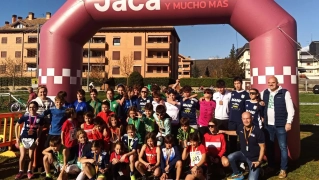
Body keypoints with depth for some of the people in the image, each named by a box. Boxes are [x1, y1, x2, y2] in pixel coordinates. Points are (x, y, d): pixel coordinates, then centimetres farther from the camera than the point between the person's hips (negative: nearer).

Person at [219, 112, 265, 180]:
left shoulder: (258, 131, -22)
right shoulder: (240, 127, -7)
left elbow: (262, 147, -14)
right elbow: (236, 132, 18)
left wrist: (259, 161, -20)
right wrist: (223, 131, 16)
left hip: (254, 158, -4)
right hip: (243, 154, 4)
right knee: (230, 157, -24)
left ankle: (257, 171, 21)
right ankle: (238, 174, 4)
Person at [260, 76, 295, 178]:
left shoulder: (285, 93, -7)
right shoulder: (264, 93, 7)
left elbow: (290, 109, -7)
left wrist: (289, 122, -13)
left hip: (280, 125, -4)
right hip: (268, 125, 4)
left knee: (283, 147, 4)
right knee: (269, 146, 13)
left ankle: (283, 169, 15)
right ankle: (271, 166, 27)